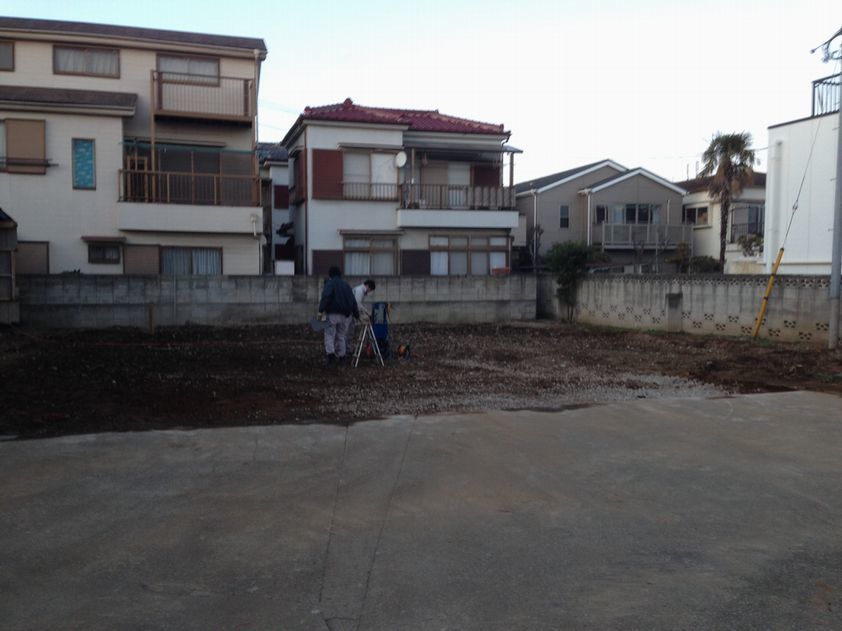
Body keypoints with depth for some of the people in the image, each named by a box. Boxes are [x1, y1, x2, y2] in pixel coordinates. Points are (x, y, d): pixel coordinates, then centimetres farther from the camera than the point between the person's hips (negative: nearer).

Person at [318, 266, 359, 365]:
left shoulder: (330, 283, -1)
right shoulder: (346, 285, 18)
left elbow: (325, 297, -18)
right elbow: (353, 301, 19)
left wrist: (321, 310, -23)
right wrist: (356, 314, 25)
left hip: (332, 313, -6)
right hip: (344, 315, 6)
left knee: (329, 334, -6)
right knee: (341, 335, 13)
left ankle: (330, 353, -23)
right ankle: (340, 356, 13)